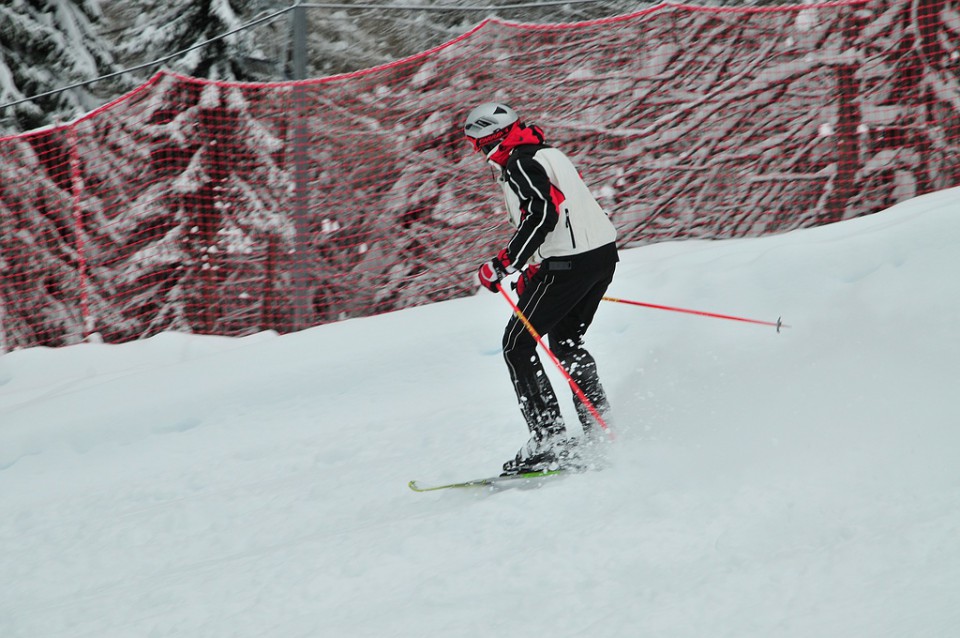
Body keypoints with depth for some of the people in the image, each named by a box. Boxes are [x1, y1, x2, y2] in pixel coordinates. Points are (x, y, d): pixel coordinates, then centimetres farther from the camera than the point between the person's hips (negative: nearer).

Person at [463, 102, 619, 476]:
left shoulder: (518, 164, -10)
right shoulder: (548, 154, 20)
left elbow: (543, 214, -24)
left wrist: (503, 265, -20)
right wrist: (536, 269, 25)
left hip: (570, 263, -10)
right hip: (604, 252, 10)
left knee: (517, 345, -1)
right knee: (565, 342, 24)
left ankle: (550, 441, -8)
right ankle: (599, 431, 20)